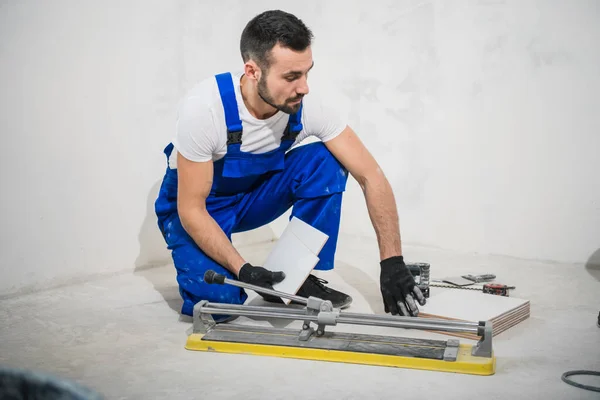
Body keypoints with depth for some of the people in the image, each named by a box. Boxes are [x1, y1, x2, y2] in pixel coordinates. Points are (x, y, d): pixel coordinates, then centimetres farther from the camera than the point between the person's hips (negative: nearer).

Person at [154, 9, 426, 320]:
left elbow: (371, 176, -20)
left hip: (254, 194, 4)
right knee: (218, 300, -29)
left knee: (325, 162, -21)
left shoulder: (307, 108, -24)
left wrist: (392, 262, -27)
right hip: (194, 206, -4)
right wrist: (242, 270, -36)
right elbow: (191, 208, -27)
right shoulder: (205, 108, -34)